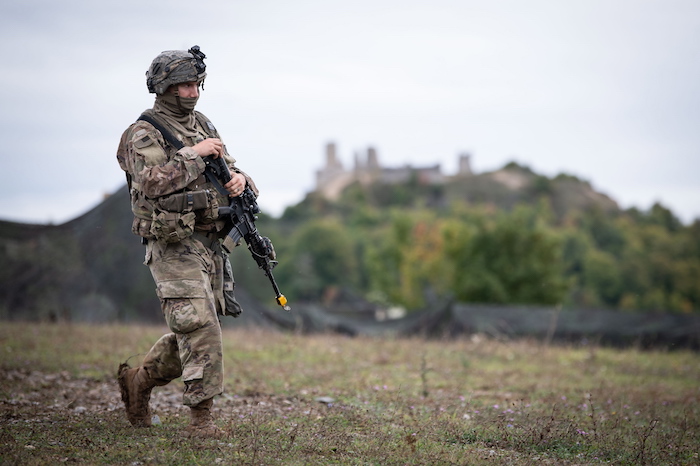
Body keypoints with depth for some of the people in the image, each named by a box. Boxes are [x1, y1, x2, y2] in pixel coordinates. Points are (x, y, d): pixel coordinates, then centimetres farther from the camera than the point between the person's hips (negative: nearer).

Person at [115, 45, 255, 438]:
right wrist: (194, 154, -18)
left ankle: (139, 379, 31)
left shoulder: (203, 126, 16)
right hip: (174, 246, -8)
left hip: (211, 243, 8)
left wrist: (238, 179, -4)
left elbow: (228, 170, 20)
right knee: (200, 329, -14)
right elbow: (153, 183, -23)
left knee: (197, 332, 12)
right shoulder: (144, 134, -7)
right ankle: (201, 416, -8)